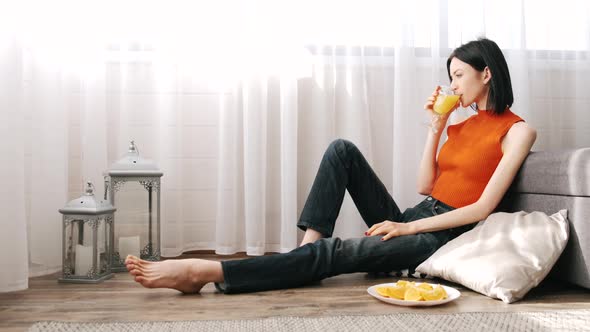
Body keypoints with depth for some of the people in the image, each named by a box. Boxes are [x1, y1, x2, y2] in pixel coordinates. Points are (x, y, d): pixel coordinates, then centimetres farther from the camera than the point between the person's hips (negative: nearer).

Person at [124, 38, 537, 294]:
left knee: (332, 254, -28)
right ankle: (310, 243, -21)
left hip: (441, 236, -7)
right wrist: (436, 127, 4)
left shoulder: (516, 130, -4)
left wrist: (408, 227, -16)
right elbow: (425, 186, 10)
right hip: (411, 221, 7)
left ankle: (204, 272, -33)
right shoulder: (464, 123, 19)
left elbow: (482, 207, -14)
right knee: (343, 150, -10)